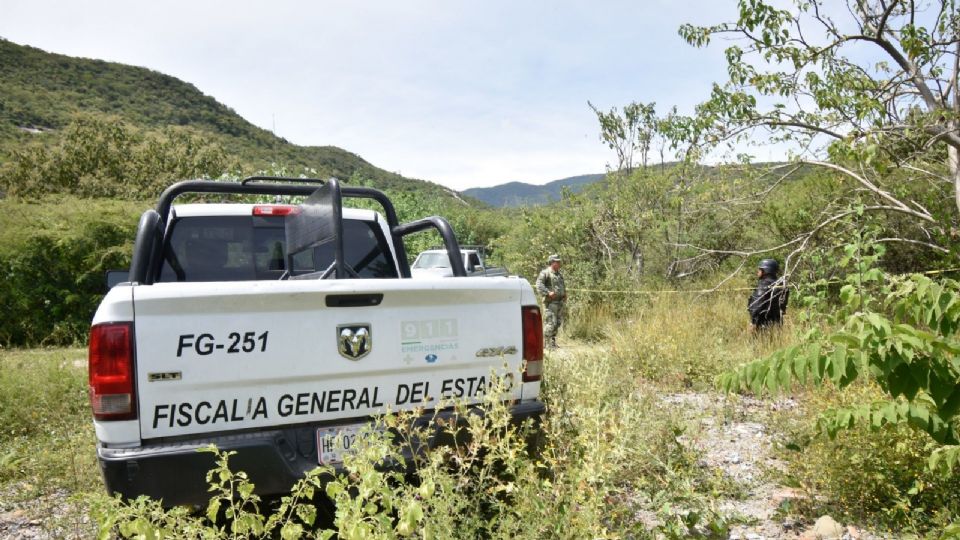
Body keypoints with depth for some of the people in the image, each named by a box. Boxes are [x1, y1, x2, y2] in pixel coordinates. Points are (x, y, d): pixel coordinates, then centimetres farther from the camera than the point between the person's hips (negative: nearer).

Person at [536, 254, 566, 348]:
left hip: (560, 302, 9)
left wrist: (565, 294, 16)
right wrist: (548, 292, -26)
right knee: (550, 323, -10)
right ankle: (546, 343, -4)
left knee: (558, 322, 11)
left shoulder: (559, 274, 20)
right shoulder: (545, 272, -7)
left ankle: (553, 342, 21)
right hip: (551, 302, -9)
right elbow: (539, 285, -17)